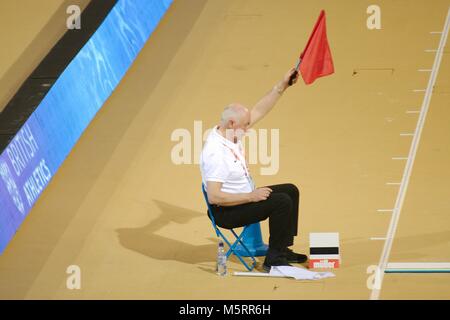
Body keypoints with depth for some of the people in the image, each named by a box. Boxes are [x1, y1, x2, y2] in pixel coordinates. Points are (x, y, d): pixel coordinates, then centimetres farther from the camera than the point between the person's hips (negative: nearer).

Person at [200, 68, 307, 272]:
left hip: (244, 197, 11)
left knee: (290, 191, 14)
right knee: (281, 202, -21)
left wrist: (282, 86, 4)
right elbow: (214, 197, -32)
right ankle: (273, 259, -9)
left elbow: (258, 111, 8)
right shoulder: (215, 153, -29)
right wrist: (251, 196, -27)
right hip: (226, 211, -11)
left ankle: (283, 249, 18)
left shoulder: (230, 132, -2)